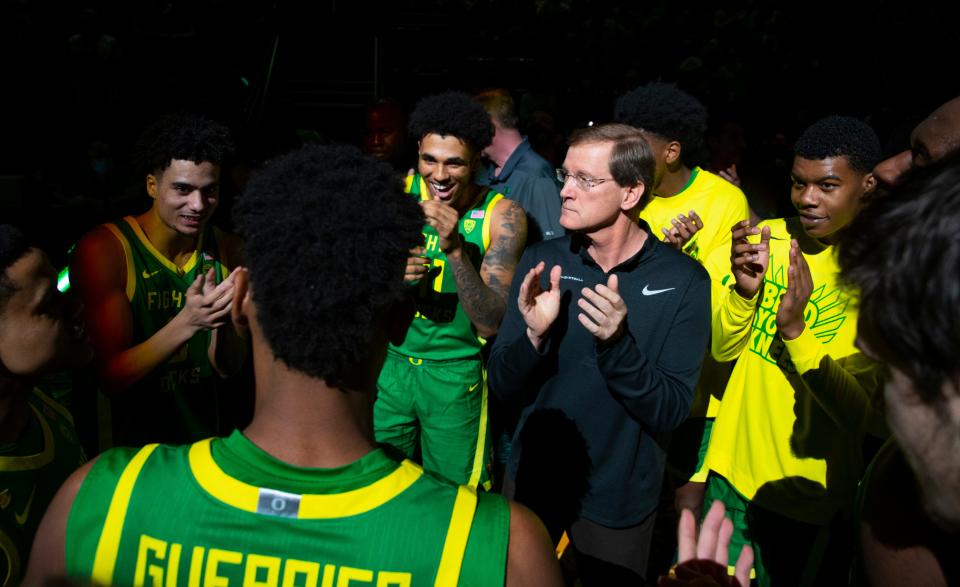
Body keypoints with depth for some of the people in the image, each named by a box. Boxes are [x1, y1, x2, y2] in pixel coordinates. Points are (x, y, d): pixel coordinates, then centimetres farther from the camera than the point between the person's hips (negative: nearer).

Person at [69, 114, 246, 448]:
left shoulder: (226, 248, -7)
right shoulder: (104, 249, -18)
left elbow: (228, 367, -6)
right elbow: (110, 378, -21)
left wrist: (223, 320, -26)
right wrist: (187, 322, -35)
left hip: (203, 436, 4)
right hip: (128, 445, -3)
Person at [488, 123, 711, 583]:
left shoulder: (683, 281, -16)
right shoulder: (542, 260, -9)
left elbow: (669, 413, -17)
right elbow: (501, 384, -8)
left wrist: (617, 343, -34)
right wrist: (534, 335, -28)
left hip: (619, 497, -2)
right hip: (531, 479, 2)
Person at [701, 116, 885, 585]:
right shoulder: (768, 238, -5)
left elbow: (872, 418, -20)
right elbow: (723, 351, -2)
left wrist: (795, 329, -32)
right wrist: (744, 290, -21)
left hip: (806, 498, -3)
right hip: (732, 469, 4)